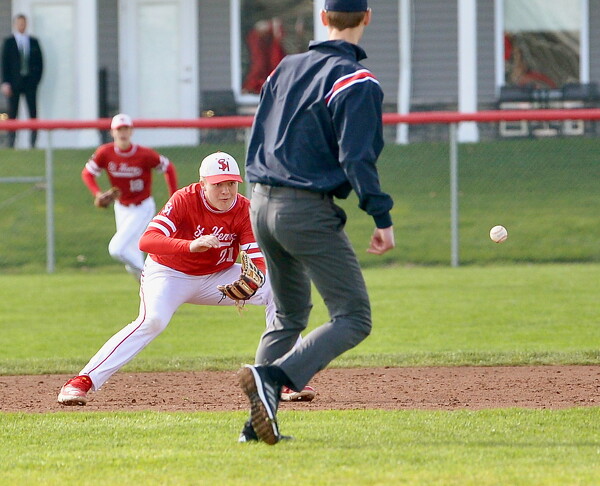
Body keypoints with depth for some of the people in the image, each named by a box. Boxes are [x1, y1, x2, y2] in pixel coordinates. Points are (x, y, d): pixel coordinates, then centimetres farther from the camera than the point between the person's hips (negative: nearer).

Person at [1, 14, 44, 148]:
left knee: (33, 113, -4)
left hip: (30, 82, 1)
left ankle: (33, 143, -3)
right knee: (12, 113, -1)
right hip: (14, 83, -1)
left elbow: (39, 62, 11)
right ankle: (11, 144, 0)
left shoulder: (33, 42, 12)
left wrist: (36, 78, -1)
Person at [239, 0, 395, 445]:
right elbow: (357, 157, -18)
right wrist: (382, 217, -18)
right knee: (353, 318, -6)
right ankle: (273, 377, -27)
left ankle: (260, 423, 10)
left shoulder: (285, 68, 14)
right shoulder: (356, 81, -9)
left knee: (289, 315, 21)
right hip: (308, 210, -8)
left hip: (261, 205, 8)